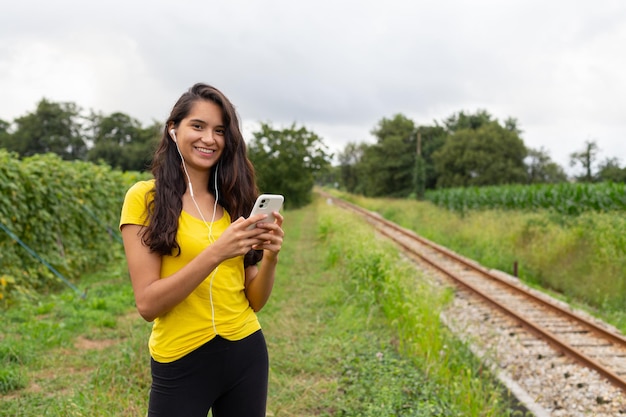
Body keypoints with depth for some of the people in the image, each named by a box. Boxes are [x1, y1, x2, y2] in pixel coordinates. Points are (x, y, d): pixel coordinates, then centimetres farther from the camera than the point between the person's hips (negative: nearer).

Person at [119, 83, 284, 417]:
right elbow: (147, 304, -15)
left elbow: (255, 301, 4)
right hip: (180, 363, -4)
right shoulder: (145, 198, -8)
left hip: (246, 354, 4)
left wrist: (270, 257, -15)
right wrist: (215, 253, -24)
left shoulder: (233, 202, 4)